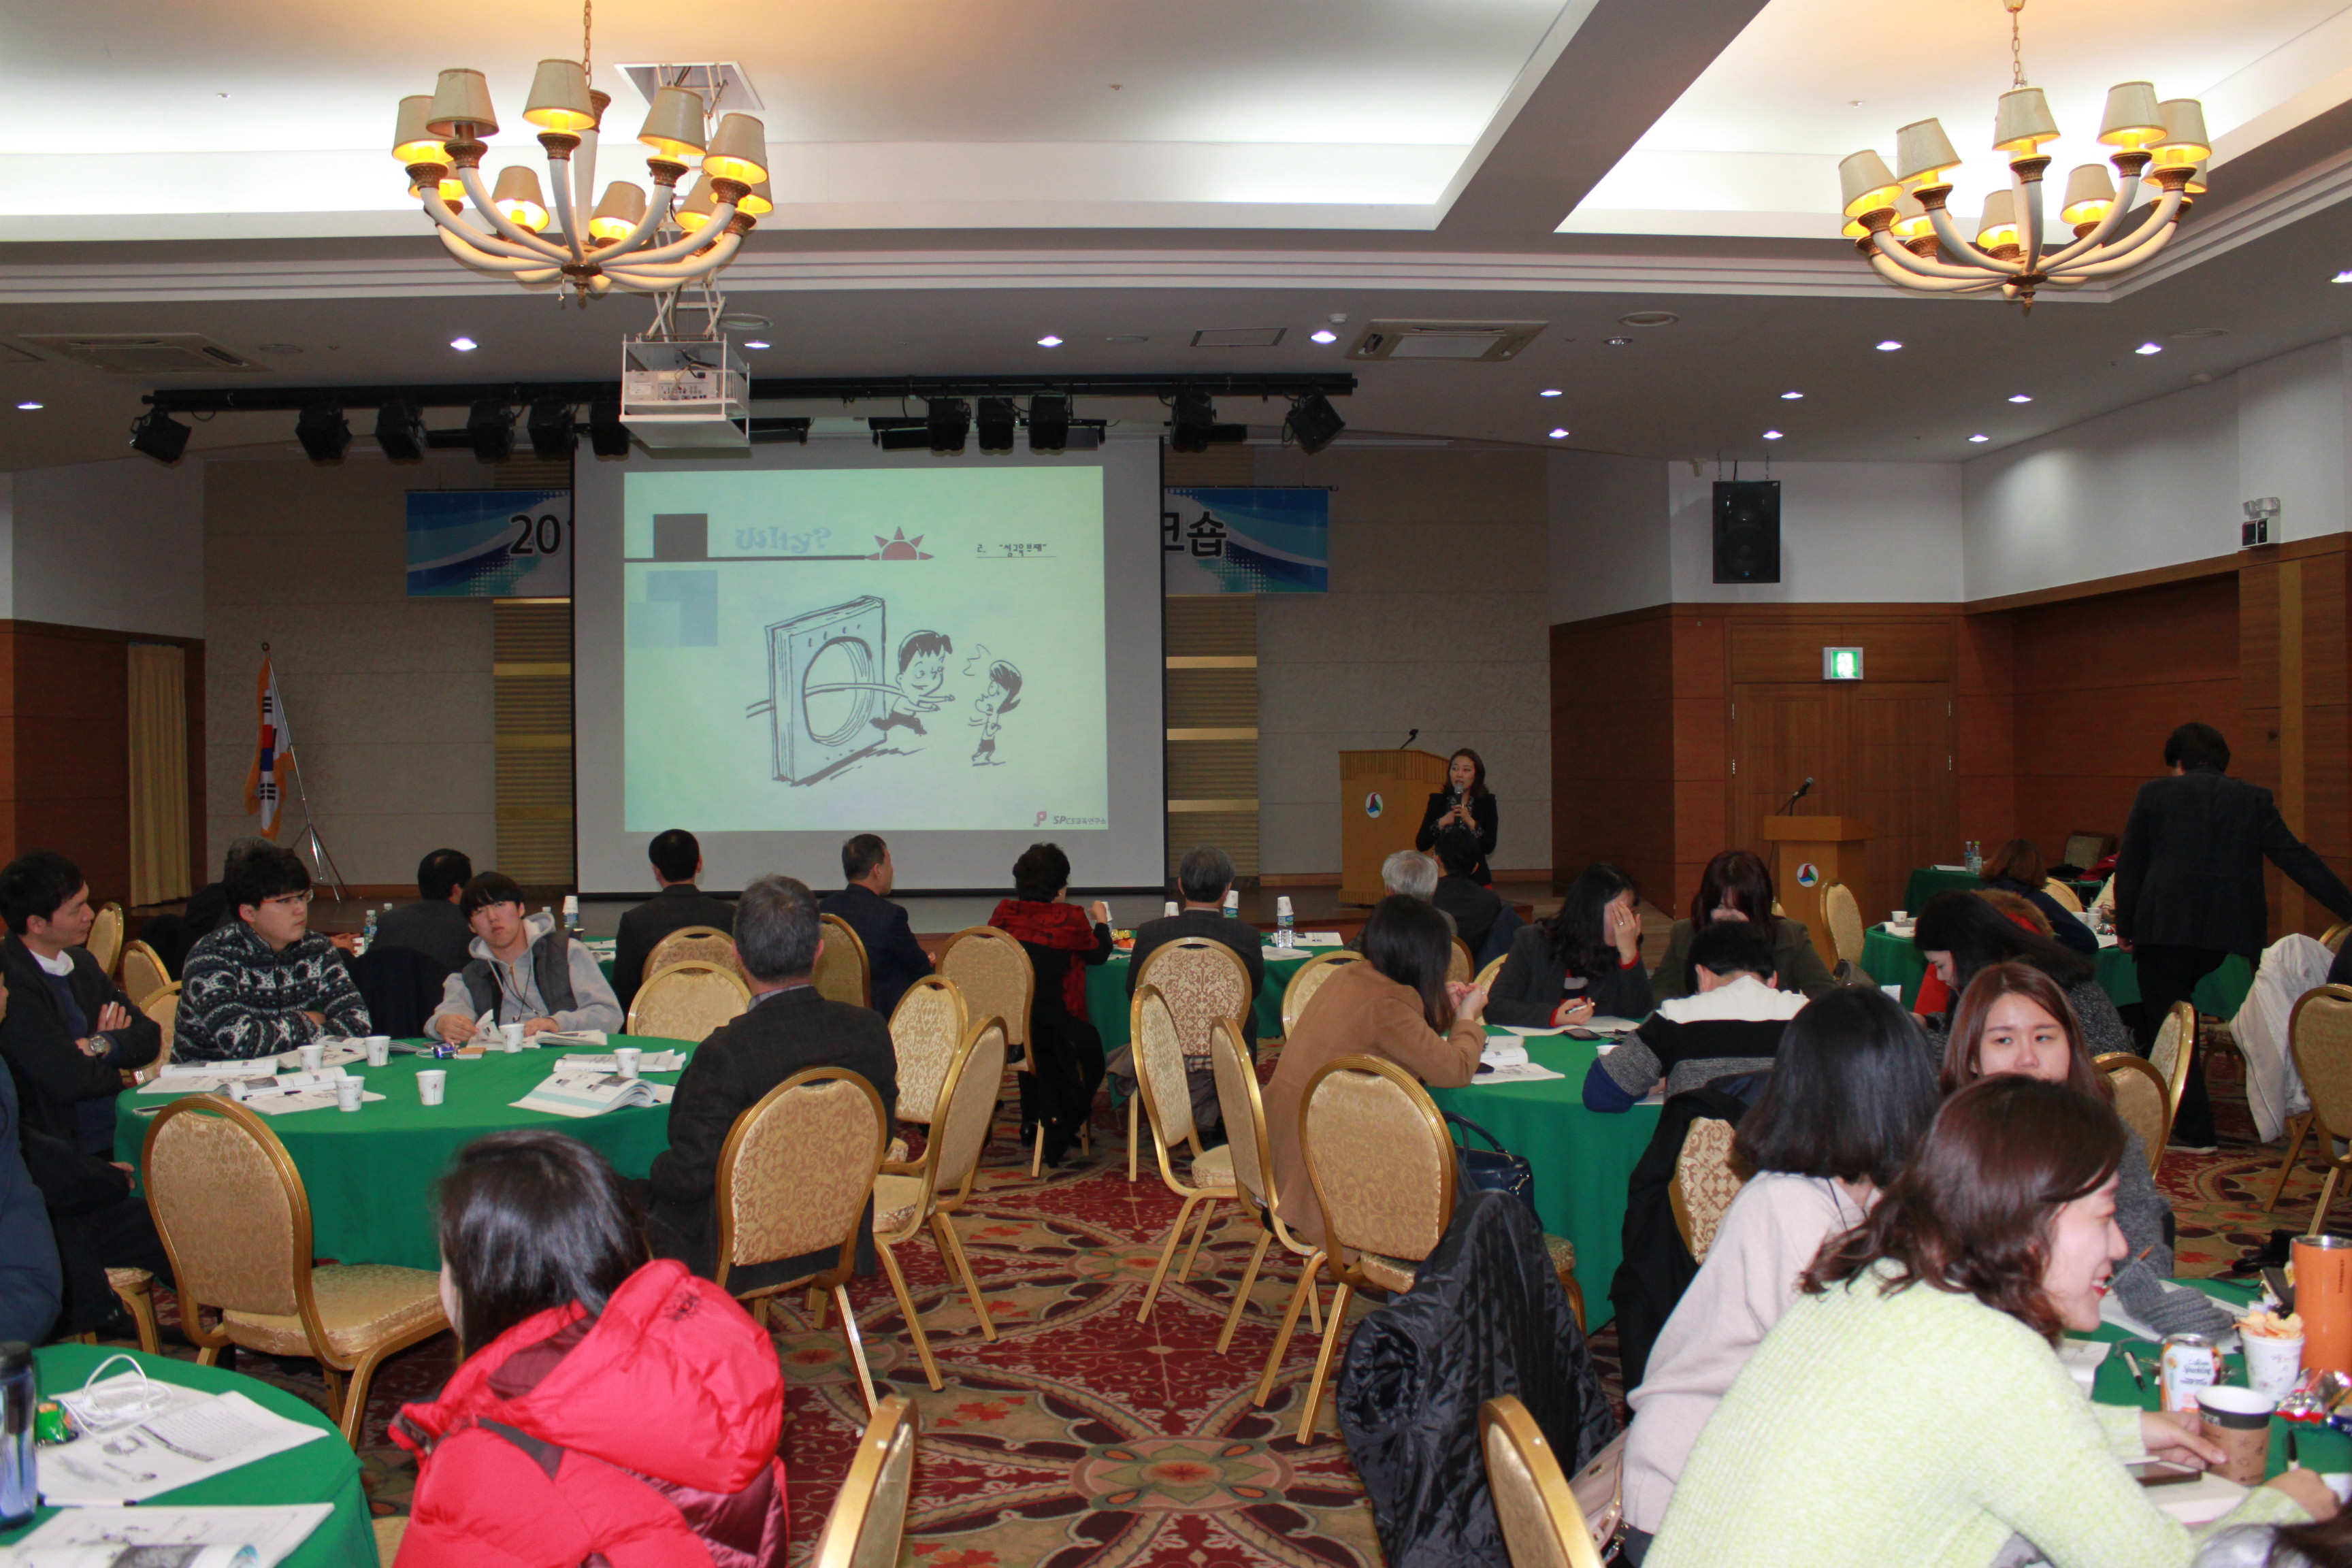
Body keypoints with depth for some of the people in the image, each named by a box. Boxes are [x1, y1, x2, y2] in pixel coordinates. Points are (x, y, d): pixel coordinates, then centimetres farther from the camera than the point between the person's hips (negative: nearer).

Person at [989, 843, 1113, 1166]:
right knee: (1090, 1043, 24)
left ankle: (1034, 1122, 45)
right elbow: (1098, 954, 8)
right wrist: (1101, 920, 28)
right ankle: (1058, 1131, 29)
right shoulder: (1069, 918, -9)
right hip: (1049, 1028, -5)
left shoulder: (1004, 912, 1)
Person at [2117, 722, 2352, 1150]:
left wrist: (2125, 927, 12)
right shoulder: (2255, 799, 11)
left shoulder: (2153, 793, 6)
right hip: (2231, 933, 3)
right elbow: (2297, 859, 6)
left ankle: (2194, 1131, -2)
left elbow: (2129, 867, 5)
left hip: (2164, 926, -3)